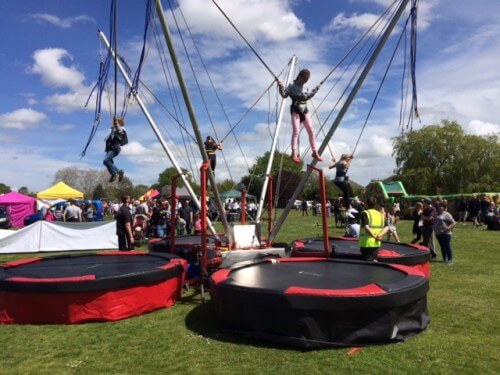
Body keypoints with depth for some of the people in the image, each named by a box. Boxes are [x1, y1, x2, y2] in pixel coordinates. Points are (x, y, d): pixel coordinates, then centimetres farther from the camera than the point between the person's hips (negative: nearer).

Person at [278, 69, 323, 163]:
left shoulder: (304, 87, 16)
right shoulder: (292, 85, -1)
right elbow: (284, 95, -6)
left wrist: (315, 90, 27)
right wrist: (281, 87, -21)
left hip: (304, 110, 6)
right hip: (295, 110, -6)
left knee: (311, 131, 4)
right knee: (296, 130, -20)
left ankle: (315, 152, 14)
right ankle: (294, 154, -24)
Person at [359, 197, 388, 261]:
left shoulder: (365, 213, -8)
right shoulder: (381, 214, 11)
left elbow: (366, 227, -21)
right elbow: (386, 227, 4)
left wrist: (375, 236, -15)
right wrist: (380, 235, -8)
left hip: (367, 242, -6)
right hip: (377, 243, 6)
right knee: (374, 260, 16)